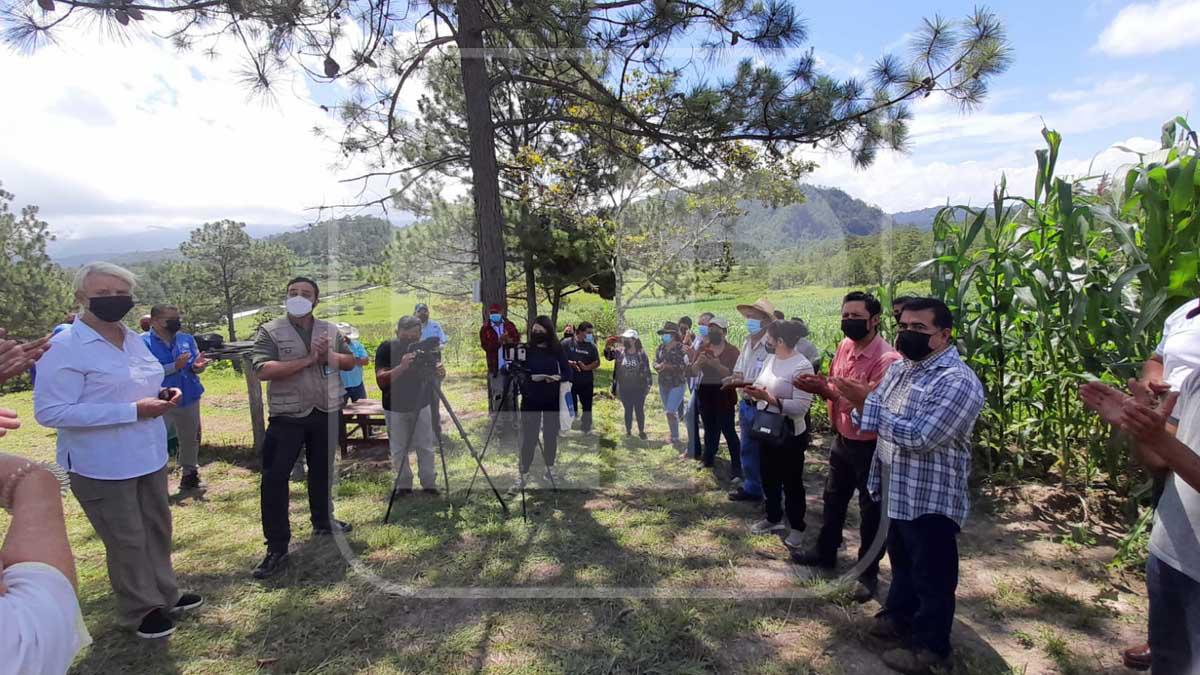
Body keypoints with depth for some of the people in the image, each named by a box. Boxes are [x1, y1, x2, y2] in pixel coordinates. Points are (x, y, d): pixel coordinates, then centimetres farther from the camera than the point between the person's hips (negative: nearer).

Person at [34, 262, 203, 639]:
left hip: (149, 456, 7)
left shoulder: (134, 339, 6)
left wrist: (162, 395, -3)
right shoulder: (65, 348, -17)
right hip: (103, 466, -7)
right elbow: (49, 411, -23)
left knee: (157, 528, 19)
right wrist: (133, 411, -27)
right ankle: (140, 610, 27)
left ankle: (164, 594, 38)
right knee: (126, 540, 7)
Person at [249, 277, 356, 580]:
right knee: (274, 478, -4)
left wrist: (329, 355, -10)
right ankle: (277, 547, 3)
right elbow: (263, 370, -17)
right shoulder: (270, 331, -5)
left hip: (326, 412, 4)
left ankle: (323, 521, 37)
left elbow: (350, 362, 11)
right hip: (287, 415, -3)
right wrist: (308, 359, -20)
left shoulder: (330, 330, 8)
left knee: (322, 470, 17)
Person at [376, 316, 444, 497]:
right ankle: (403, 485, 19)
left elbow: (431, 373, 0)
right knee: (399, 450, 5)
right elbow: (380, 380, -23)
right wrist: (401, 367, -40)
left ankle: (429, 484, 14)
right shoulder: (386, 349, -14)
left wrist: (438, 371, -25)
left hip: (421, 405, 2)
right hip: (395, 408, -1)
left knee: (425, 447, 3)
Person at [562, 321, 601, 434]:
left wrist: (587, 367, -15)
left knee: (587, 407, 11)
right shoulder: (567, 343, -5)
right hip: (570, 381, -2)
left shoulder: (591, 346, 2)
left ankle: (586, 429, 24)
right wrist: (570, 363, -20)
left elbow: (597, 362, 3)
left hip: (587, 382, 3)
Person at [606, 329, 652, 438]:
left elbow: (647, 370, -2)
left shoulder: (641, 353, -6)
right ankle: (628, 431, 23)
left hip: (639, 388, -1)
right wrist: (608, 347, -30)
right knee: (628, 410, 11)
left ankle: (641, 431, 22)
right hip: (625, 388, 1)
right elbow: (608, 355, -9)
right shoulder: (619, 351, -2)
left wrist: (648, 385, -3)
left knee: (639, 410, 7)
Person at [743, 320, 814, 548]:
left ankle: (797, 527, 24)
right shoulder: (770, 359, 5)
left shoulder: (802, 366, -21)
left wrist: (768, 398, -31)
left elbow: (801, 407, -27)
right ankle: (773, 519, 38)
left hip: (789, 434, -8)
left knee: (791, 482, 7)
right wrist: (754, 390, -9)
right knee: (769, 478, 20)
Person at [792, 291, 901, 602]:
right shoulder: (845, 345, 1)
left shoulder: (887, 359, -24)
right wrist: (819, 386, -13)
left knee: (871, 511, 9)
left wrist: (825, 391, -33)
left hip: (870, 447, -8)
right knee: (833, 499, 22)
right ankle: (825, 551, 42)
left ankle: (869, 573, 26)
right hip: (842, 440, 8)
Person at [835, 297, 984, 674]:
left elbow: (919, 436, -30)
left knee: (932, 577, 10)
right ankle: (899, 618, 46)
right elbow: (870, 422, 12)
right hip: (898, 492, 8)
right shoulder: (899, 368, 6)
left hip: (932, 500, -8)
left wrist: (867, 401, -27)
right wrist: (858, 401, -9)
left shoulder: (958, 382, -22)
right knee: (901, 563, 26)